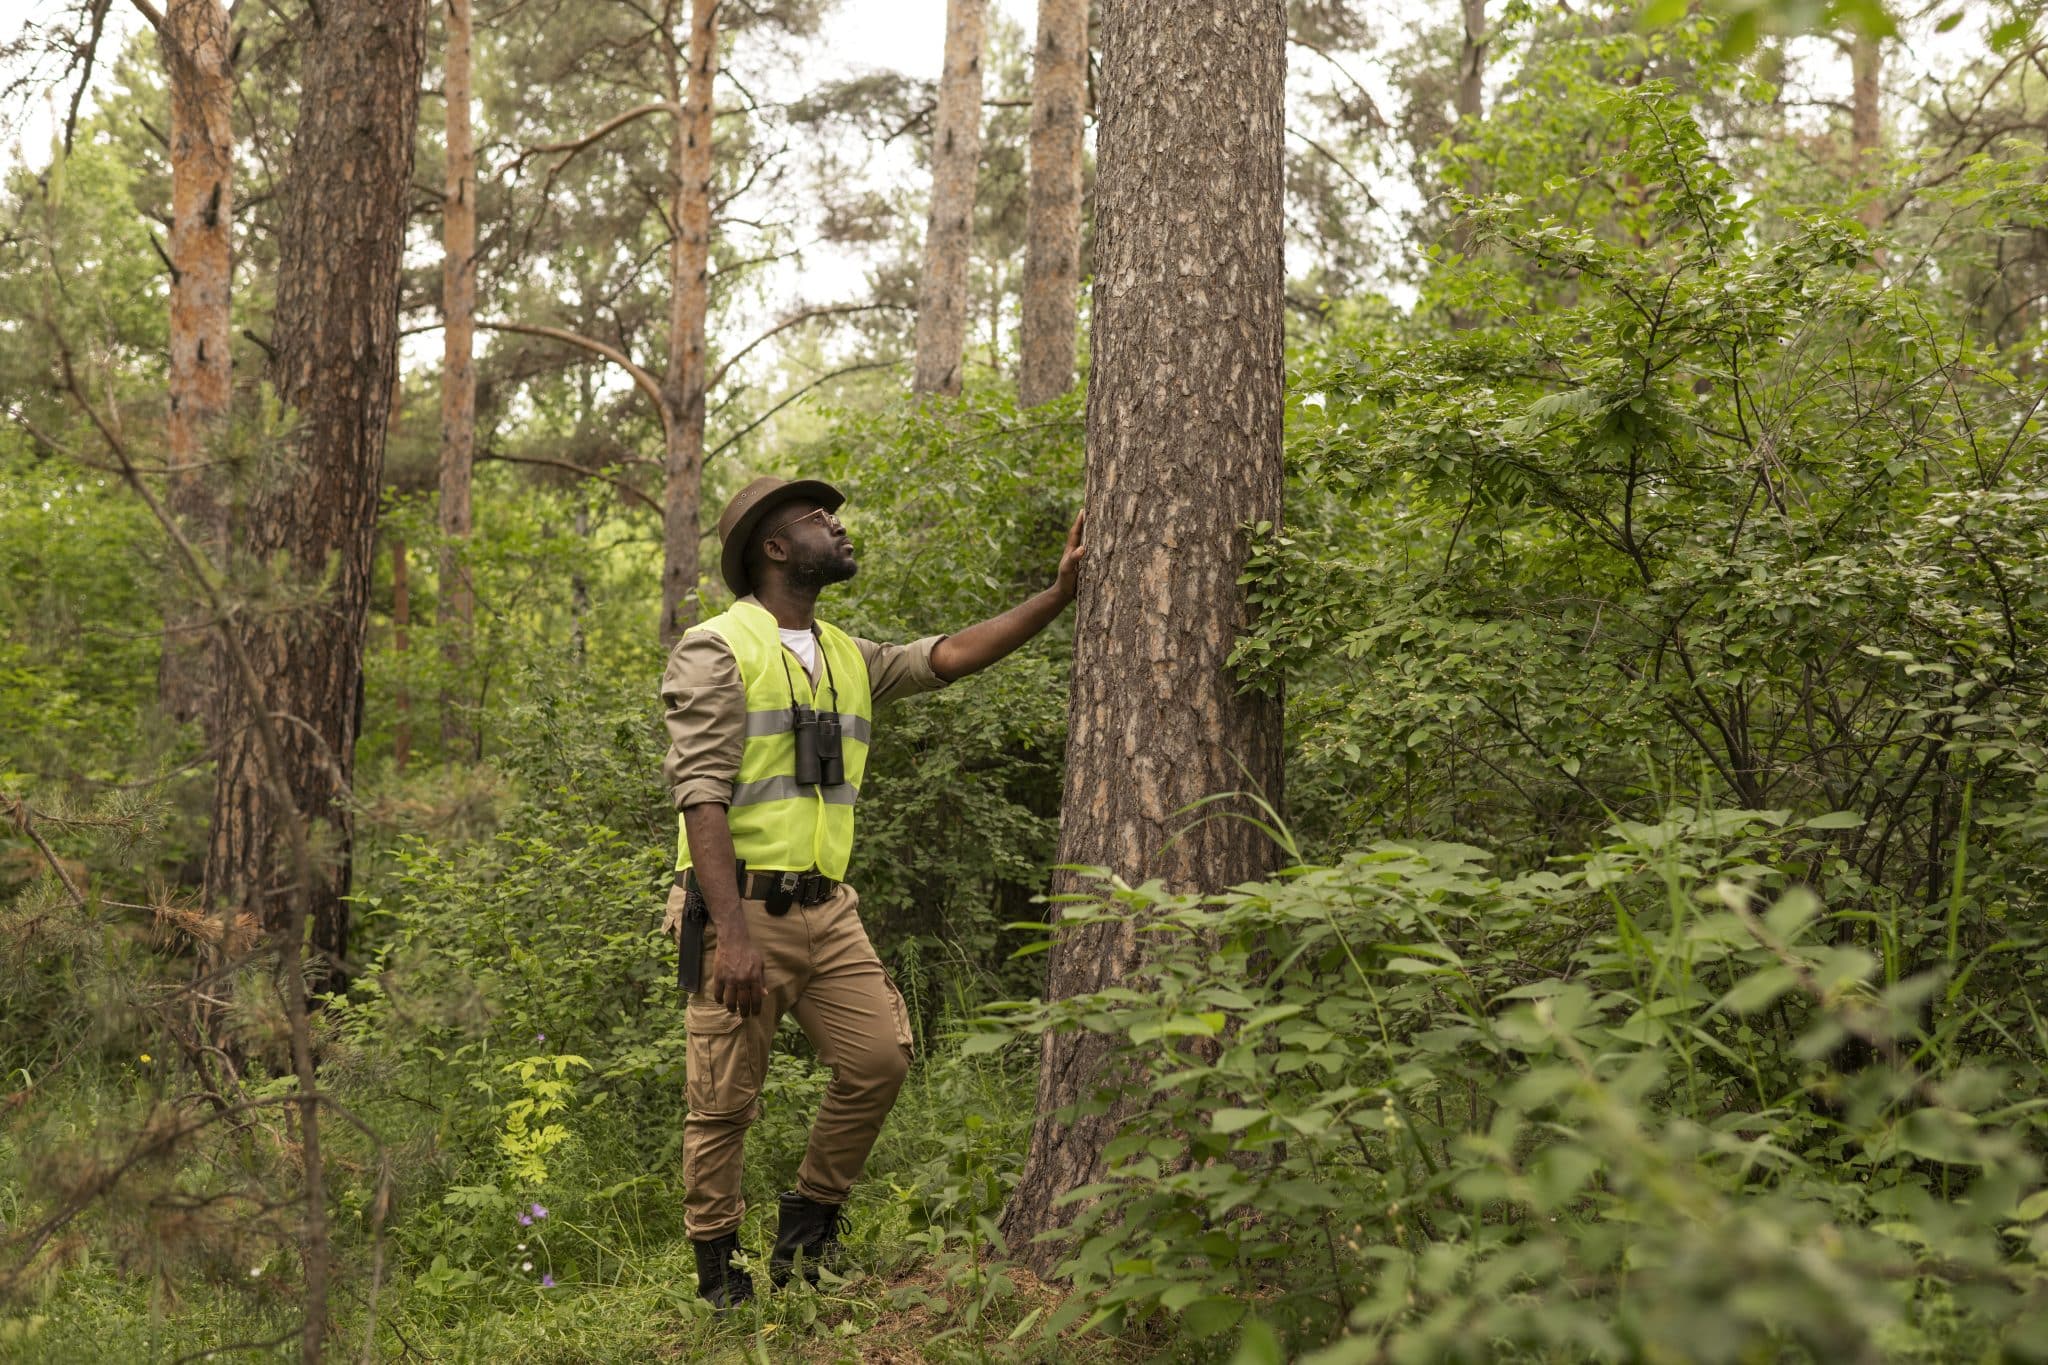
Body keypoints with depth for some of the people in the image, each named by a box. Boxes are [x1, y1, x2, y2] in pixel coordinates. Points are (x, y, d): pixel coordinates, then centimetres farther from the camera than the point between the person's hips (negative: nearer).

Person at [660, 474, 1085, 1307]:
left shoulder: (848, 659, 15)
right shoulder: (715, 650, -8)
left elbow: (949, 657, 4)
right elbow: (700, 795, -16)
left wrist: (1059, 594, -4)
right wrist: (732, 932, -24)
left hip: (826, 908, 7)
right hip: (740, 906, -6)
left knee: (880, 1058, 0)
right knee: (725, 1103, 1)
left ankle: (807, 1232, 19)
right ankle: (719, 1278, 17)